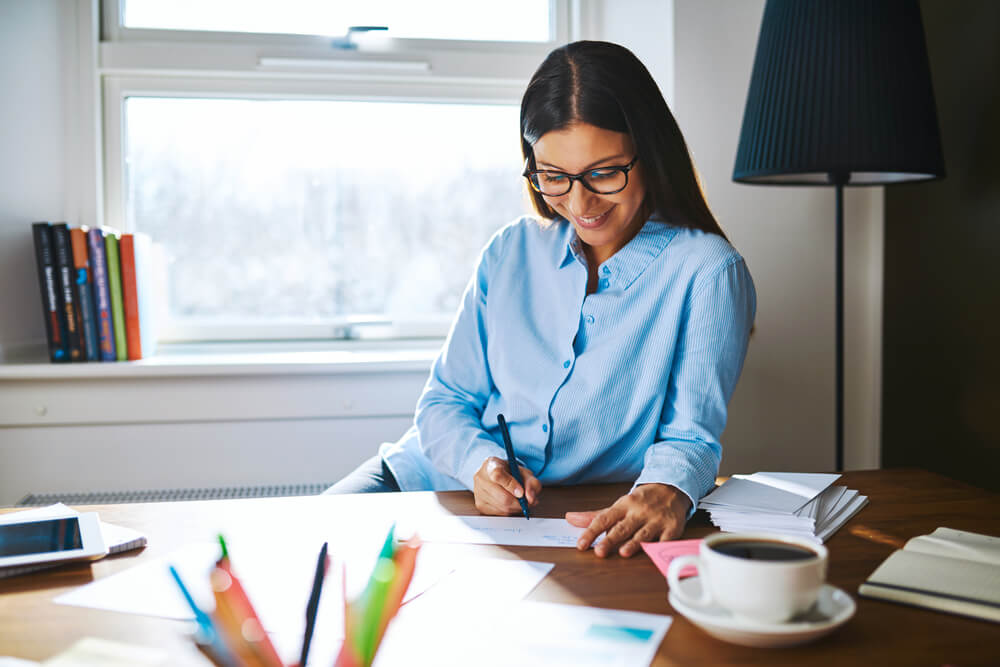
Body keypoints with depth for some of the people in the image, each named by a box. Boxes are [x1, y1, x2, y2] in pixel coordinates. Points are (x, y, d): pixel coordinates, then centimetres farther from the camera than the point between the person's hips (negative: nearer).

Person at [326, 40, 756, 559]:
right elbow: (446, 399, 7)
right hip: (437, 476, 3)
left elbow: (690, 434, -9)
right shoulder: (509, 252, 6)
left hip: (581, 527, -2)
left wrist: (666, 491, -34)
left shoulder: (706, 270, -7)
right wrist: (480, 462, -17)